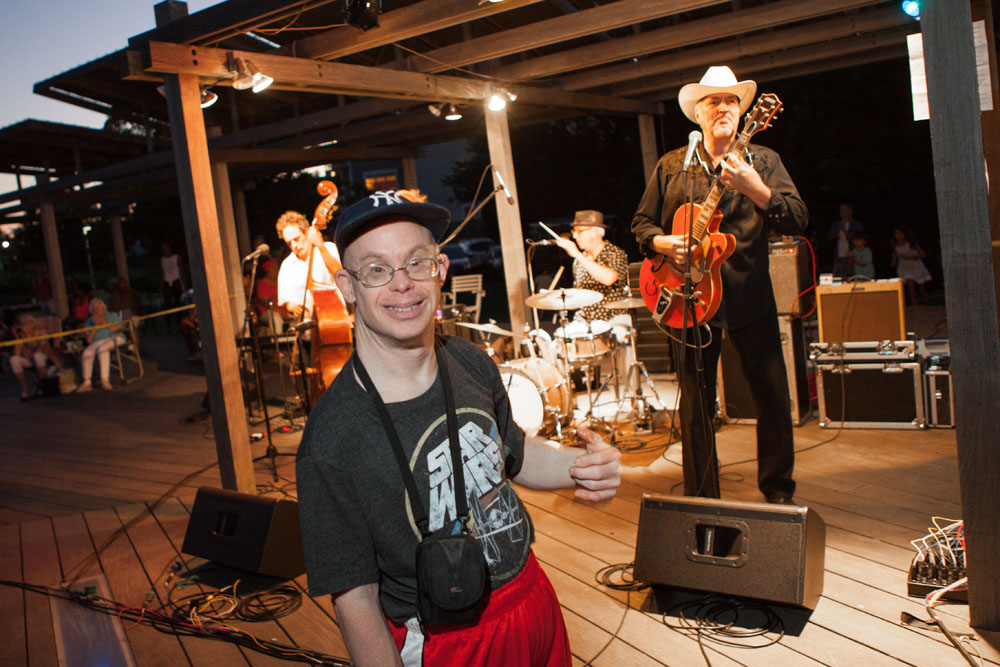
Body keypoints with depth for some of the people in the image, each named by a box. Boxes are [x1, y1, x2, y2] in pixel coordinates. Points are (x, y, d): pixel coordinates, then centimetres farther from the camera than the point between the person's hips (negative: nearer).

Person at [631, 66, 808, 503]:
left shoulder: (763, 160, 6)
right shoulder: (671, 166, 8)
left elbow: (798, 221, -6)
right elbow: (641, 222, 13)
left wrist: (755, 189, -22)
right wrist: (661, 242, -9)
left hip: (751, 297, 0)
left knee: (774, 398, 2)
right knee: (696, 403, 4)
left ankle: (778, 493, 23)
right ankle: (701, 500, 19)